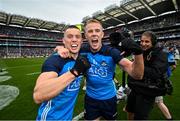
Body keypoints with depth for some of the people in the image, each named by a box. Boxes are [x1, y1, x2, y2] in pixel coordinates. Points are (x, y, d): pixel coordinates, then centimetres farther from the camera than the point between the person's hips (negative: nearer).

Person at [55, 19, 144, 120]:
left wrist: (138, 52, -46)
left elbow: (137, 75, -27)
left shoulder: (111, 52, -21)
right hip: (90, 98, 1)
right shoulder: (83, 51, -13)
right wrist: (61, 48, -21)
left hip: (109, 98, -1)